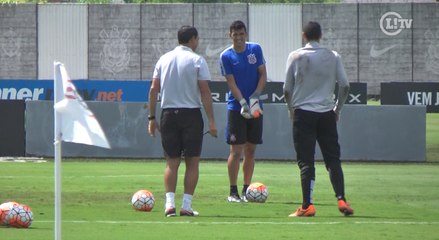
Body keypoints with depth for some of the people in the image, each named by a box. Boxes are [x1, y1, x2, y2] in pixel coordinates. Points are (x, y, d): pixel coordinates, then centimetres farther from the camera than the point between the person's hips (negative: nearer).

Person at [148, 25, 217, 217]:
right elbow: (205, 92, -8)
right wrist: (211, 121, -8)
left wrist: (152, 117, 11)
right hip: (191, 113, -3)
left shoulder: (164, 59, 8)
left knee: (172, 162, 8)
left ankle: (169, 203, -4)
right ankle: (186, 205, -1)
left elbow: (153, 89, 6)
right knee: (192, 162, 4)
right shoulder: (197, 60, -4)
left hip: (168, 114, 3)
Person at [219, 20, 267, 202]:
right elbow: (231, 83, -9)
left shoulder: (255, 49, 4)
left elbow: (263, 75, 3)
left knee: (250, 151, 7)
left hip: (255, 107, 3)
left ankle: (246, 190, 15)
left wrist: (255, 95, -13)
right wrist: (243, 103, -22)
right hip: (236, 107, -3)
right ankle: (233, 192, -2)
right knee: (236, 150, -7)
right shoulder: (226, 56, -4)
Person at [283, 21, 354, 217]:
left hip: (303, 114, -2)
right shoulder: (332, 56, 2)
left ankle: (307, 206, -5)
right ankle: (341, 200, 0)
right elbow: (344, 86, 1)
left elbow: (287, 89, -1)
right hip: (327, 113, 2)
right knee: (333, 159, 8)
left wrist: (291, 109, 16)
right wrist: (338, 108, 15)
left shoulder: (295, 56, -2)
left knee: (306, 162, -1)